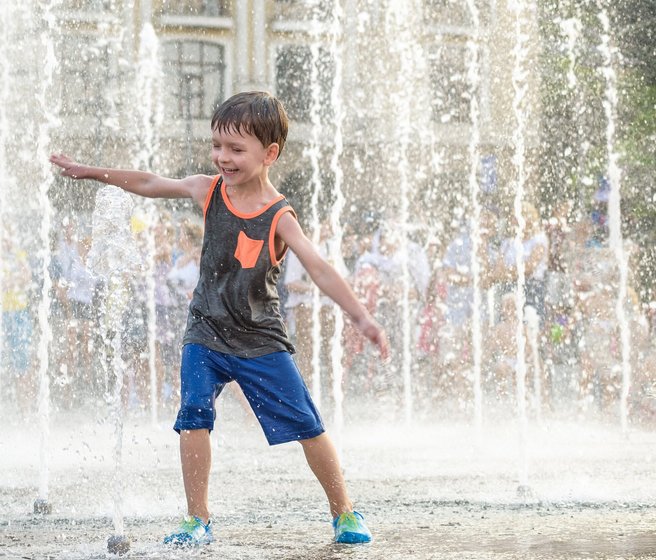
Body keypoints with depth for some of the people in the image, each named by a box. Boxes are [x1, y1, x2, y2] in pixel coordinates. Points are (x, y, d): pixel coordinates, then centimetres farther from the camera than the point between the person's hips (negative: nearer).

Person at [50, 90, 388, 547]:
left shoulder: (279, 218, -17)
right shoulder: (208, 192, -5)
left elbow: (320, 269, -26)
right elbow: (149, 184, 10)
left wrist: (363, 318, -37)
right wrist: (88, 172, 15)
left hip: (261, 342, -3)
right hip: (206, 336, 3)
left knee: (307, 425, -2)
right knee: (194, 416, -13)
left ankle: (345, 513, 15)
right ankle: (198, 521, -4)